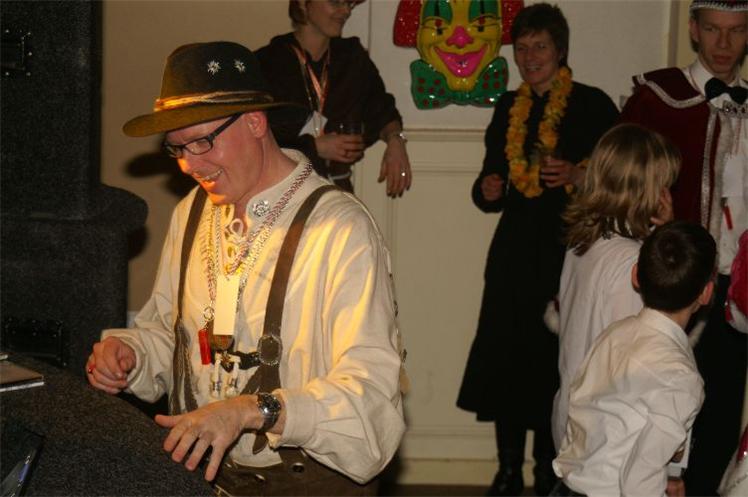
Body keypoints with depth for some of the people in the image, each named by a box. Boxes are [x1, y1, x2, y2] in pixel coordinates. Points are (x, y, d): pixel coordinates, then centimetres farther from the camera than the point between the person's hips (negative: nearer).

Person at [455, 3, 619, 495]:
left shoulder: (593, 104, -2)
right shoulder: (509, 108, 12)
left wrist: (578, 175, -17)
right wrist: (488, 191, -4)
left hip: (570, 250, -4)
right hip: (515, 251, 4)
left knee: (557, 362, -1)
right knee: (504, 357, 1)